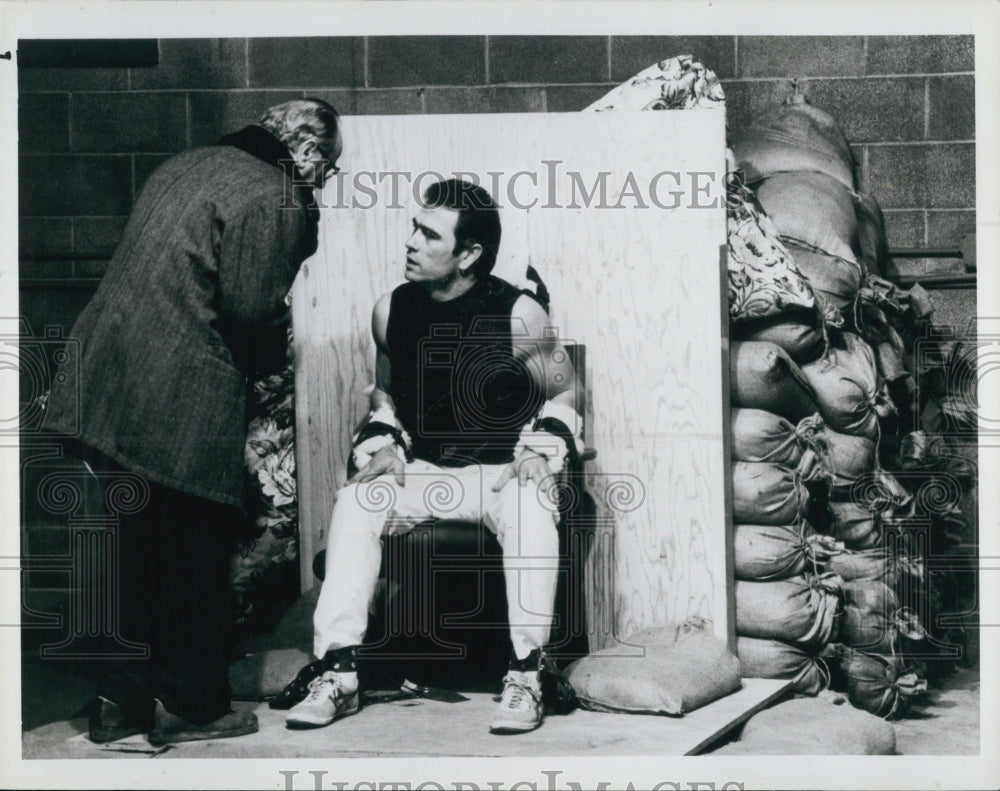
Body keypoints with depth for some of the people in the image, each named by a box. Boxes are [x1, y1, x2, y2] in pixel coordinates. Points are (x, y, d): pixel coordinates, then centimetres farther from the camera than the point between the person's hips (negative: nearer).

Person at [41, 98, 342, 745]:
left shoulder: (189, 165, 15)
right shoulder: (279, 202, -10)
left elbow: (151, 273, 16)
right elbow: (252, 312, -16)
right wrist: (273, 358, 5)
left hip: (104, 387, 8)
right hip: (181, 407, -8)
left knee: (134, 551, 18)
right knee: (193, 558, 7)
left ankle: (121, 704, 27)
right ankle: (192, 708, 19)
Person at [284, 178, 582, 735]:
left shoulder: (518, 317, -12)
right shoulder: (391, 311, -1)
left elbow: (563, 394, 2)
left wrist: (540, 452, -13)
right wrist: (383, 444, -1)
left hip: (503, 470, -3)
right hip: (421, 470, 3)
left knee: (531, 515, -36)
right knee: (355, 503, -25)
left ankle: (525, 677, -25)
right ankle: (338, 675, -22)